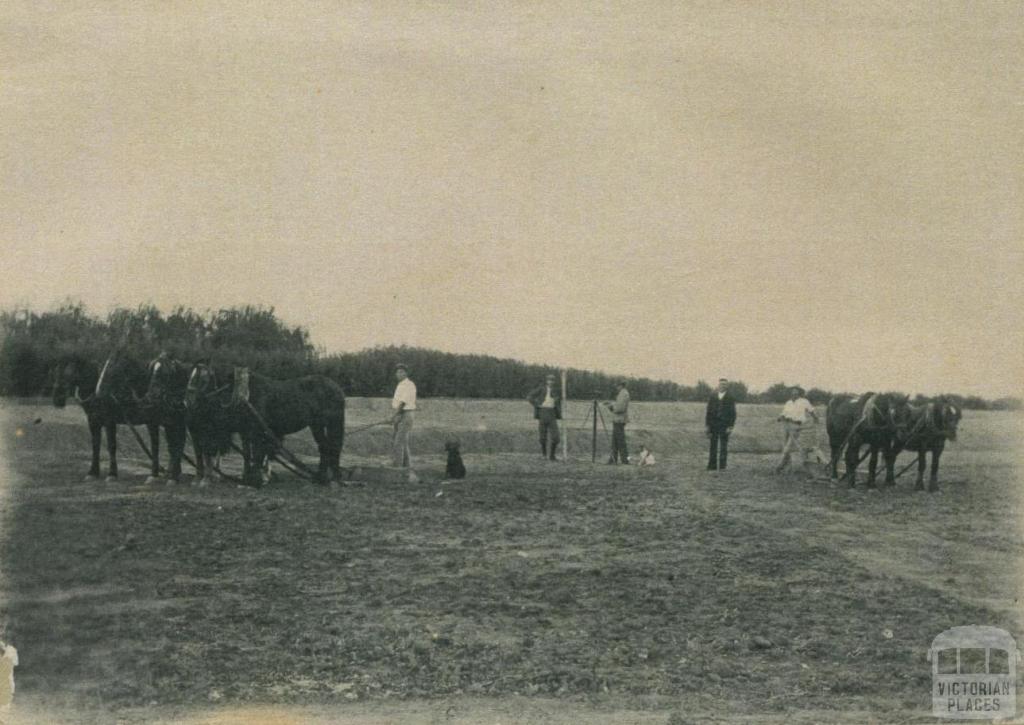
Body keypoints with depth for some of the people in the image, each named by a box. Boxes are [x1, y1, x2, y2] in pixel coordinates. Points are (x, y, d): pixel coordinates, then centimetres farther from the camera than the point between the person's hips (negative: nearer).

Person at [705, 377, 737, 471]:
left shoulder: (730, 397, -2)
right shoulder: (713, 396, 6)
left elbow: (732, 413, -3)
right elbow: (708, 411, 8)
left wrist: (730, 426, -10)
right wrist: (707, 425, 3)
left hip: (724, 425, -3)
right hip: (713, 424, 3)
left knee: (723, 447, -1)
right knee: (713, 446, 7)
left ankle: (722, 466, 3)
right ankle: (712, 466, 11)